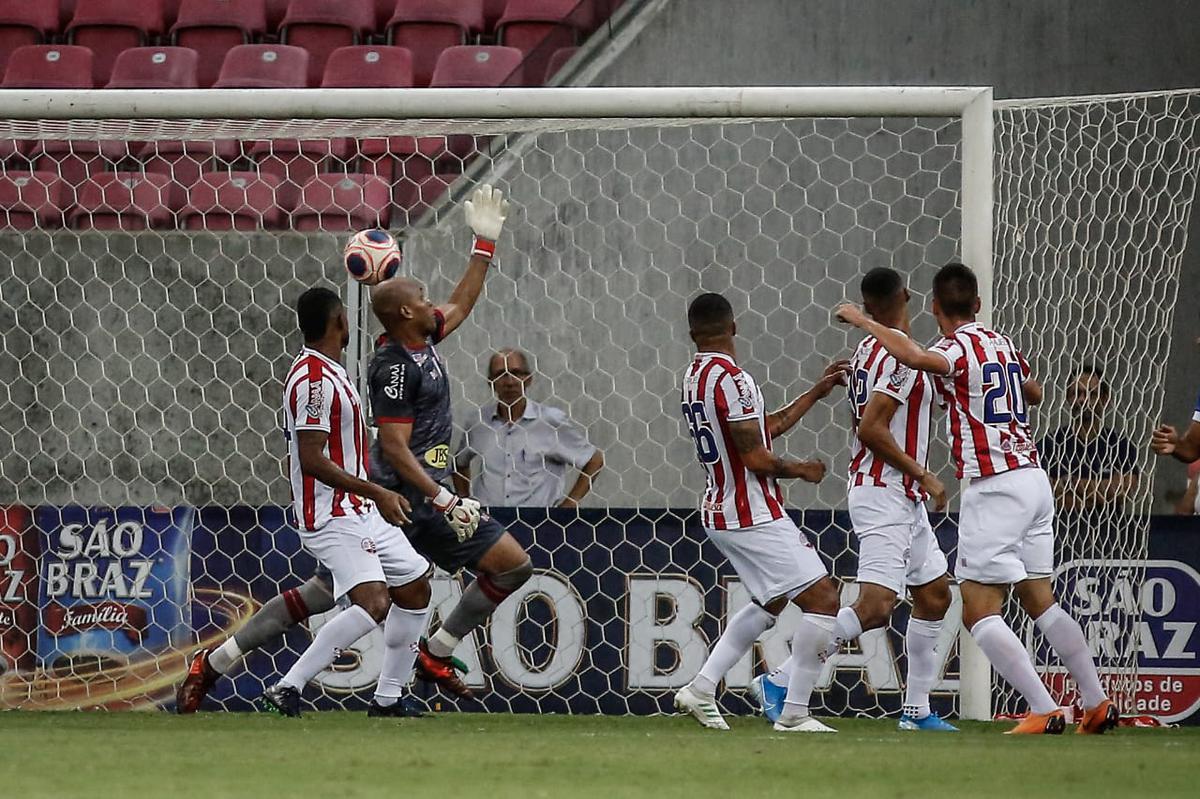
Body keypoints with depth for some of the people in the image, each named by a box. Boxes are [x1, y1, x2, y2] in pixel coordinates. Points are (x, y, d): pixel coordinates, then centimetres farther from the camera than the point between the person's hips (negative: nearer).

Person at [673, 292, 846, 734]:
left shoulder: (695, 376, 11)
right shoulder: (729, 378, -19)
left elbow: (764, 427, 18)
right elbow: (756, 458, -20)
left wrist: (817, 392, 22)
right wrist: (799, 469, -2)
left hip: (719, 513, 10)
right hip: (754, 514, -10)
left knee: (772, 602, 25)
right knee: (823, 599, -7)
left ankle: (702, 688, 19)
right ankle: (794, 714, -8)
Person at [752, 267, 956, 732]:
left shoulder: (865, 351, 11)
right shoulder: (902, 356, -16)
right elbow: (871, 429, -23)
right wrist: (923, 475, -16)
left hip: (903, 500, 10)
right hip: (885, 496, -10)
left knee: (935, 595, 13)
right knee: (875, 606, -16)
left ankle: (916, 708, 15)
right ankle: (780, 681, -13)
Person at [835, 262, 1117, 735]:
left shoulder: (959, 349, -11)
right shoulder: (1002, 343, 13)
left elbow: (912, 356, -34)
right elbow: (1035, 394, 33)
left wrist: (863, 322, -20)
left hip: (994, 487, -8)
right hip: (1034, 479, 8)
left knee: (979, 611, -6)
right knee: (1040, 602, 15)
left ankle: (1044, 711, -15)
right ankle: (1098, 703, 15)